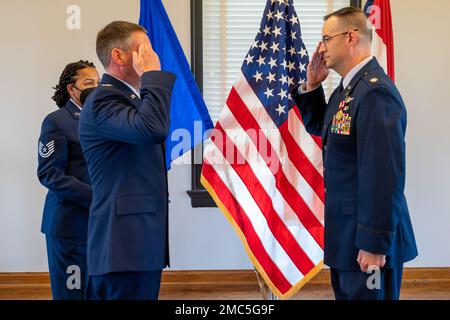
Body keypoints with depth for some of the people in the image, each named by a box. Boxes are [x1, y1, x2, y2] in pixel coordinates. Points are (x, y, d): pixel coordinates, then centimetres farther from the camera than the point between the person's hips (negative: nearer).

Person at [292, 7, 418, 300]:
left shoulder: (376, 92, -22)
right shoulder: (348, 87, 9)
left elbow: (385, 176, -26)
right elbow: (317, 126, 25)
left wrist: (375, 243, -24)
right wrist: (312, 85, 9)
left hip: (367, 239, -10)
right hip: (346, 232, 10)